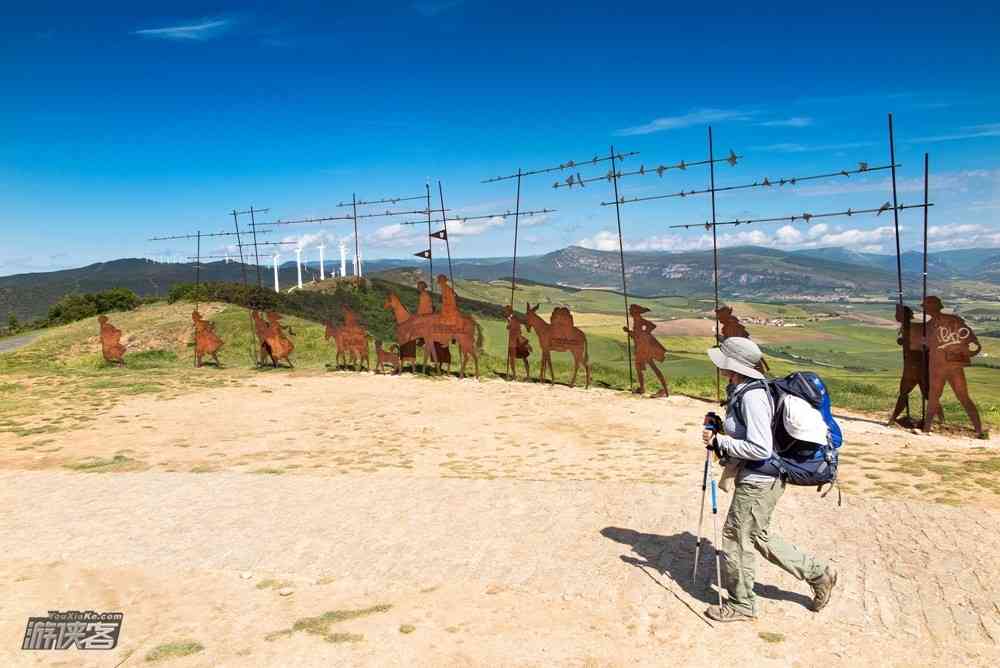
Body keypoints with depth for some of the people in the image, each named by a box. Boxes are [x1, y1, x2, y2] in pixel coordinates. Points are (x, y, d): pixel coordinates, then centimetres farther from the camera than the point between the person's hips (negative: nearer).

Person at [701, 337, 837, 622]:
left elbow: (760, 448, -28)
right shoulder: (740, 390, 6)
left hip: (759, 481, -10)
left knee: (737, 537, 5)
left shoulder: (752, 396, -24)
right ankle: (818, 574, 33)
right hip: (757, 477, 10)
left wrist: (719, 442, -23)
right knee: (758, 536, 22)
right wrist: (719, 438, 10)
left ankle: (741, 605, 23)